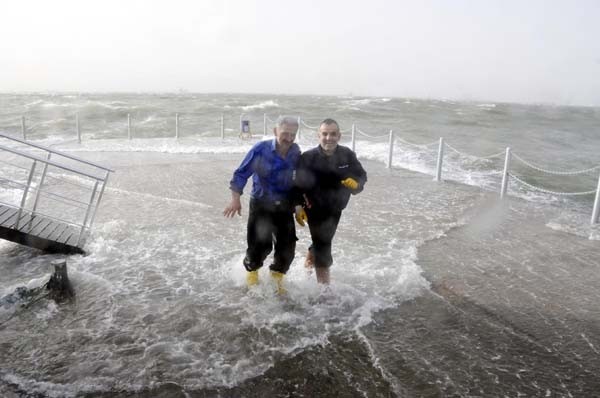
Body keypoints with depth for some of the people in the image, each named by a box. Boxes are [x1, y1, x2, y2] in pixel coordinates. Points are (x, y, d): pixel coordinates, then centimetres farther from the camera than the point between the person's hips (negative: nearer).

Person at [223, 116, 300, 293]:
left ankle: (277, 277, 31)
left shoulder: (296, 153, -5)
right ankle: (252, 272, 33)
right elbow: (241, 173, -7)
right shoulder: (260, 149, -15)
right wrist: (236, 198, -11)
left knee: (287, 246, 3)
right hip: (260, 205, -3)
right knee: (259, 245, -1)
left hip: (284, 207, 3)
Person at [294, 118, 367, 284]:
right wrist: (298, 206, -22)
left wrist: (356, 184, -25)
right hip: (315, 208, -4)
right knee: (323, 246, -4)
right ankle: (324, 284, 10)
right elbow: (297, 184, -15)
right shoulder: (308, 158, -21)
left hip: (335, 208, 5)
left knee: (324, 240, 26)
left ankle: (311, 257, 57)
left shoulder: (347, 155, -14)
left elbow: (362, 175, -3)